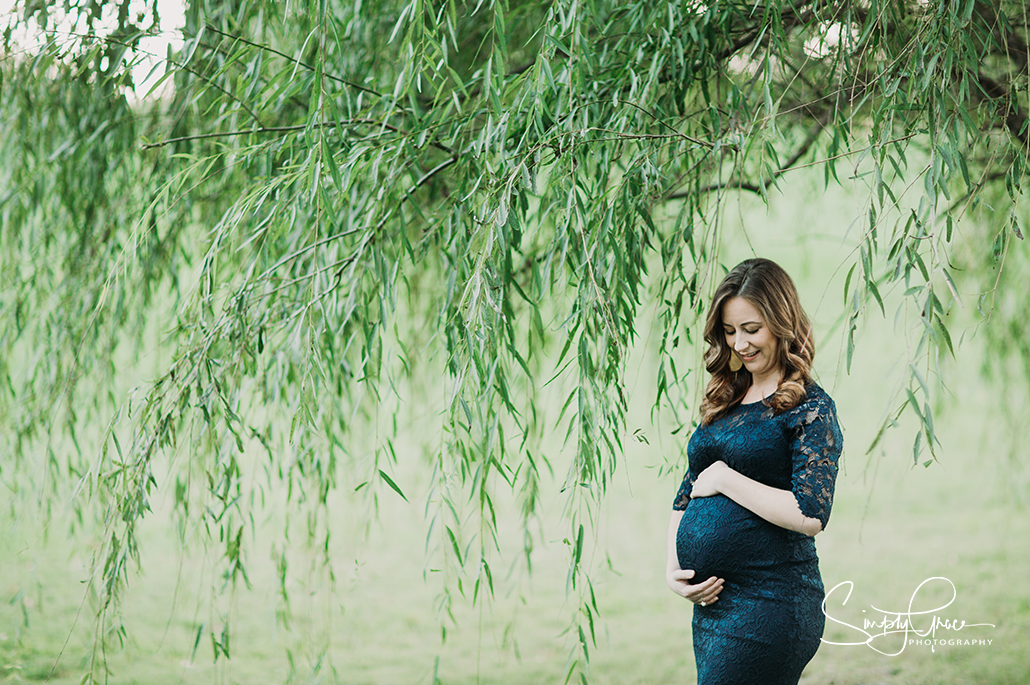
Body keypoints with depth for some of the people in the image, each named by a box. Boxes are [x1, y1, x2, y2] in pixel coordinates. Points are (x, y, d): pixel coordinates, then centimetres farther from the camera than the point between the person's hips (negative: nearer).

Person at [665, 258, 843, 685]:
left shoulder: (811, 409, -6)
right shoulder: (725, 403, 14)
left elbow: (810, 516, -18)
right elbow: (684, 499, 18)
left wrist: (724, 479, -11)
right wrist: (673, 571, 2)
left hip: (769, 607, -7)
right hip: (709, 603, 7)